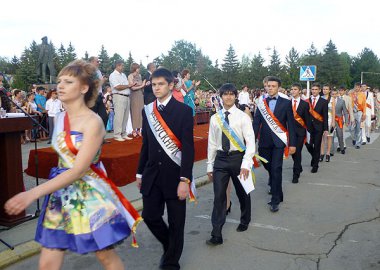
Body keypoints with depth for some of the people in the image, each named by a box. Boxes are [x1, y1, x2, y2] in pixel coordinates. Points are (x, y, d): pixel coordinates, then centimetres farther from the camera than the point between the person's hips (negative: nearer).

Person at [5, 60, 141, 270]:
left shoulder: (93, 122, -17)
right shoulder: (60, 118, 6)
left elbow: (78, 170, -23)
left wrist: (34, 193, -28)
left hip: (89, 195, -6)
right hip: (61, 195, 7)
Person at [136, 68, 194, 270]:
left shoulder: (183, 110, -8)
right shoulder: (147, 110, 6)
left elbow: (188, 147, -12)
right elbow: (146, 145, 12)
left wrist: (185, 179, -17)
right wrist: (140, 173, 13)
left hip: (174, 175, -4)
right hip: (152, 175, 4)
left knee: (176, 221, 7)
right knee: (150, 216, 6)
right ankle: (170, 246, 34)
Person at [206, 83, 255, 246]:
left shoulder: (243, 117, -5)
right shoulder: (215, 118, 4)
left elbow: (250, 141, -11)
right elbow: (212, 143, 7)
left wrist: (246, 164, -22)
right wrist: (210, 165, 8)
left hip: (238, 157, -1)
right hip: (220, 159, 2)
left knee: (242, 193, 16)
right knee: (219, 196, -4)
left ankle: (244, 222, 42)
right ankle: (216, 235, 1)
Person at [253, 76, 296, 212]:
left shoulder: (286, 103, 0)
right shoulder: (261, 103, 5)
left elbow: (291, 124, 0)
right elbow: (256, 122, 1)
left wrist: (292, 143, -4)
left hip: (279, 140, -2)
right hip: (265, 141, 3)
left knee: (276, 169, -7)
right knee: (268, 167, 13)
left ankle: (275, 200, 2)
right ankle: (275, 186, 41)